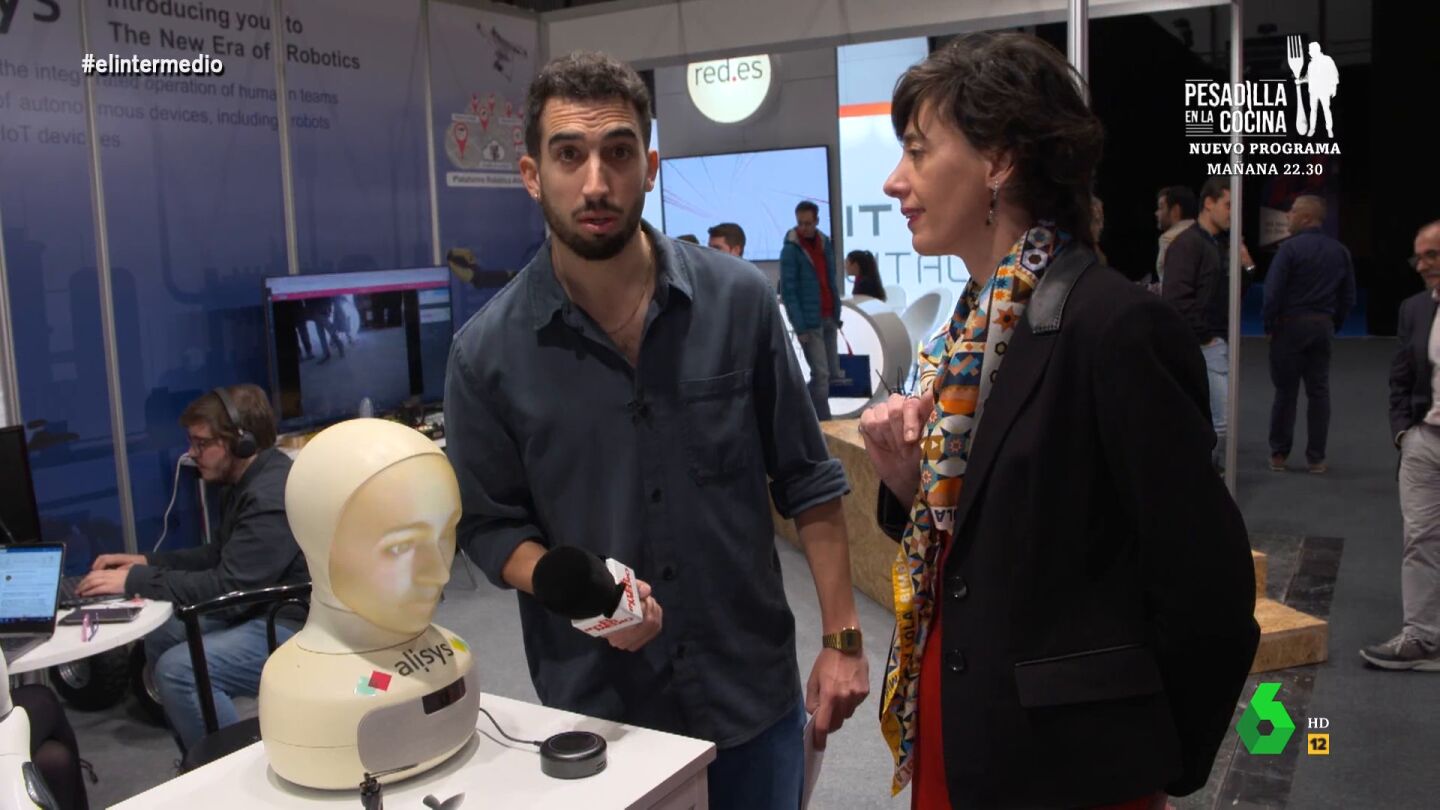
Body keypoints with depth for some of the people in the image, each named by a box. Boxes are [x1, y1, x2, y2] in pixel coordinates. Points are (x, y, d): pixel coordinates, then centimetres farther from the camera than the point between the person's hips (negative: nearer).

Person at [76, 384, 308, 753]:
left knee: (179, 670, -23)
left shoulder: (273, 497, -24)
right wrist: (146, 561, 11)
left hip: (298, 630, -11)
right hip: (259, 610, 11)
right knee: (160, 637, 17)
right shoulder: (248, 483, 11)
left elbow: (227, 585, -25)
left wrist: (134, 581, -17)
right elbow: (220, 556, 22)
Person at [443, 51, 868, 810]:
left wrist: (842, 638, -1)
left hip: (753, 693, 1)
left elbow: (806, 480, -1)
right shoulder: (487, 351, -10)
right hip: (595, 710, 0)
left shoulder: (738, 299, -8)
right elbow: (489, 525, 0)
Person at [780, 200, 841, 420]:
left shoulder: (825, 243, 11)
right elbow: (788, 292, -11)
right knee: (821, 374, -9)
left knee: (833, 373, 9)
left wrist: (837, 315, 11)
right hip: (809, 322, -7)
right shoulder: (790, 250, -9)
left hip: (829, 319, 7)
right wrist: (800, 327, -16)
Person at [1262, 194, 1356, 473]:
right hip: (1323, 326, 4)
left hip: (1290, 325, -4)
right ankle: (1316, 458, 10)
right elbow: (1348, 296, 9)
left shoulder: (1290, 248, -11)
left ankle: (1279, 455, 10)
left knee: (1285, 390, 3)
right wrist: (1334, 325, 15)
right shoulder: (1340, 251, 7)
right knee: (1318, 391, 8)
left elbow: (1273, 291, -15)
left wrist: (1269, 325, -4)